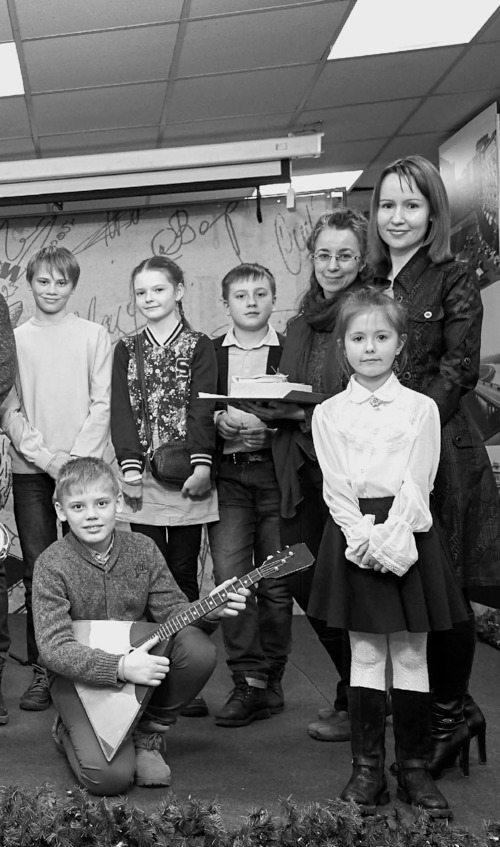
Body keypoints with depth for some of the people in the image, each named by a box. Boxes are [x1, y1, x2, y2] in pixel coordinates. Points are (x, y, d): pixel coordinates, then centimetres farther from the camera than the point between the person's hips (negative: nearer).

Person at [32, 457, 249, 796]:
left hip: (143, 661, 4)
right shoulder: (52, 565, -15)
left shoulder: (142, 549, -4)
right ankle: (70, 731, 14)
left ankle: (150, 733, 0)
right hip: (81, 677, -4)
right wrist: (120, 667, -33)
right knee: (110, 776, -23)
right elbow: (54, 647, -21)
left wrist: (209, 610, -24)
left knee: (199, 650, -25)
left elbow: (172, 610, -1)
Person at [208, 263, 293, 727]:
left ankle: (268, 679, 15)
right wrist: (219, 420, -9)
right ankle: (249, 682, -2)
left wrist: (270, 422, -14)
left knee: (276, 583, 2)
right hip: (227, 475, 1)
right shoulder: (209, 353, 13)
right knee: (229, 578, -9)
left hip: (276, 471, -1)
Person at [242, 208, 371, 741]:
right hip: (302, 471, 7)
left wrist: (315, 411, -19)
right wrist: (271, 407, 2)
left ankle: (354, 704, 18)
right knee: (299, 580, 6)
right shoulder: (299, 326, 17)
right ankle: (356, 688, 27)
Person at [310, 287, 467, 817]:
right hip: (353, 539, 0)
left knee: (412, 655, 5)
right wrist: (366, 539, -15)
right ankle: (366, 768, 15)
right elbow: (337, 489, -3)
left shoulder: (421, 409, 3)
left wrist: (390, 538, -17)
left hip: (408, 537, 0)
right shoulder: (329, 414, 4)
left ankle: (414, 768, 16)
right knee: (364, 655, 5)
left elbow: (417, 485, -5)